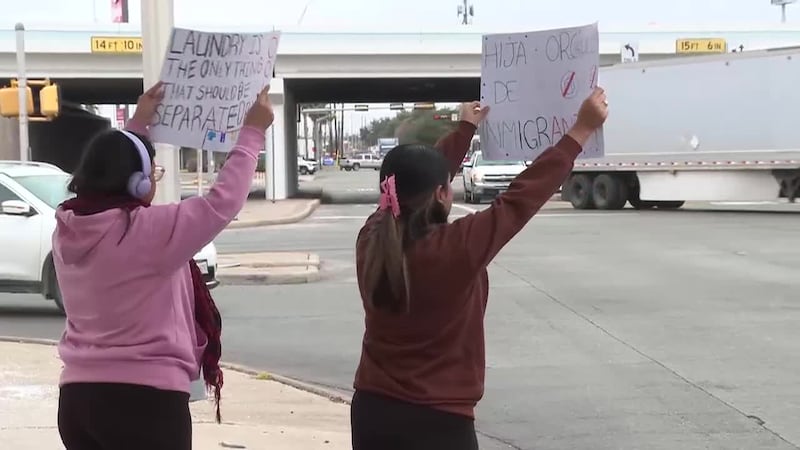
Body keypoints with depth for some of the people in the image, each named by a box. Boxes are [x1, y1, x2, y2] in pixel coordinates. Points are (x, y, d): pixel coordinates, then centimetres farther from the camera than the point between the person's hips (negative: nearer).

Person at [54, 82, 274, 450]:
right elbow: (221, 203, -10)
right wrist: (252, 133, 0)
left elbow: (107, 170, 22)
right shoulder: (151, 230, -18)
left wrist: (138, 124, 29)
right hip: (145, 399, -7)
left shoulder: (68, 230, 3)